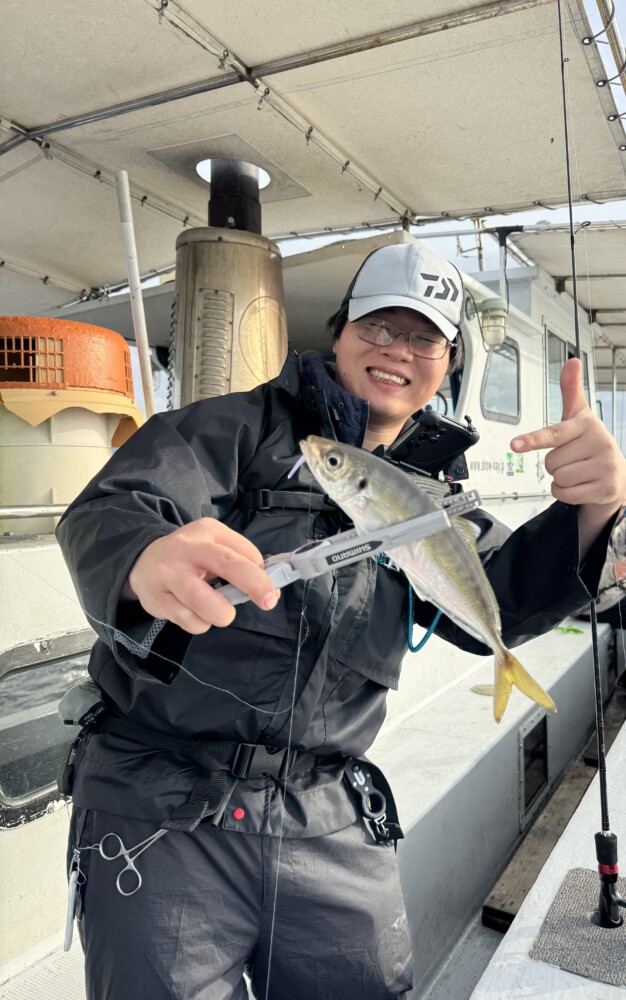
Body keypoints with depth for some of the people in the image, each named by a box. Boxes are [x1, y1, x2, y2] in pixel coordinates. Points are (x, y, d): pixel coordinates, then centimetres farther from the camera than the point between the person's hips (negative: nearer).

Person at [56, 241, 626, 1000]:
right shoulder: (238, 430, -3)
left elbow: (499, 602, 1)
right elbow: (107, 511, -18)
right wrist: (147, 560, -43)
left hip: (330, 828, 5)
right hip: (159, 820, -3)